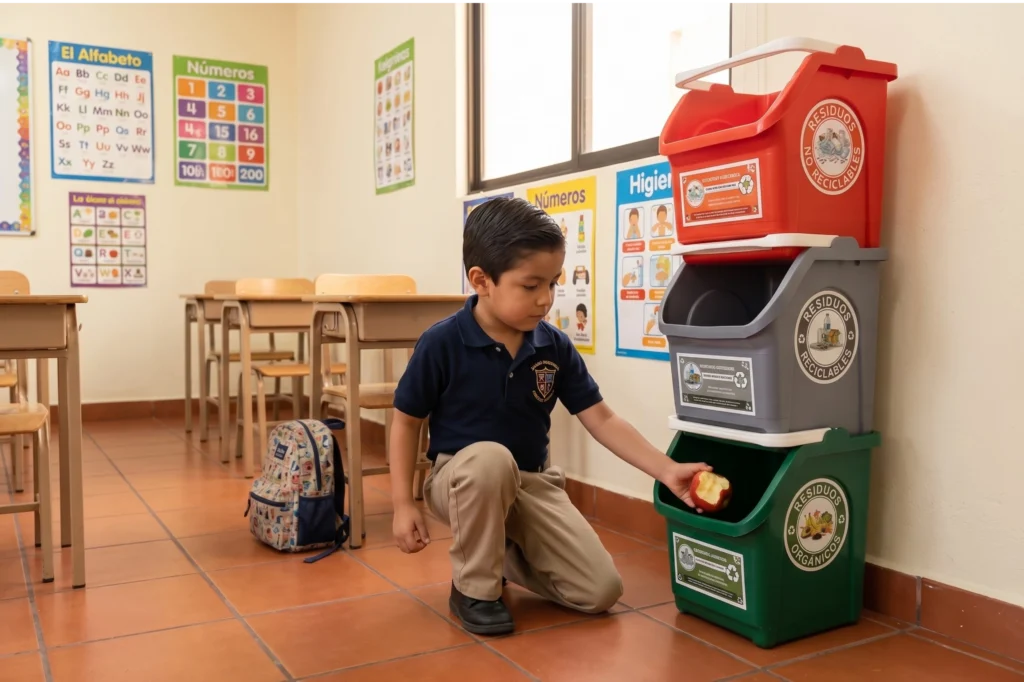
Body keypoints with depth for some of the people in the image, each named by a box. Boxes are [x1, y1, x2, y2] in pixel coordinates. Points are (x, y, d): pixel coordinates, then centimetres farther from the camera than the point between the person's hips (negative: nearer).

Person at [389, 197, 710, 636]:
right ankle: (474, 587, -14)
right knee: (491, 458, -40)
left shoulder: (555, 347, -7)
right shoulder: (441, 344, -17)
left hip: (534, 483, 4)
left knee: (601, 591, -5)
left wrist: (666, 471, -13)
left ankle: (505, 555, 21)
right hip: (460, 479, -4)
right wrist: (403, 504, -10)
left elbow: (602, 420, -4)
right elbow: (406, 421, -7)